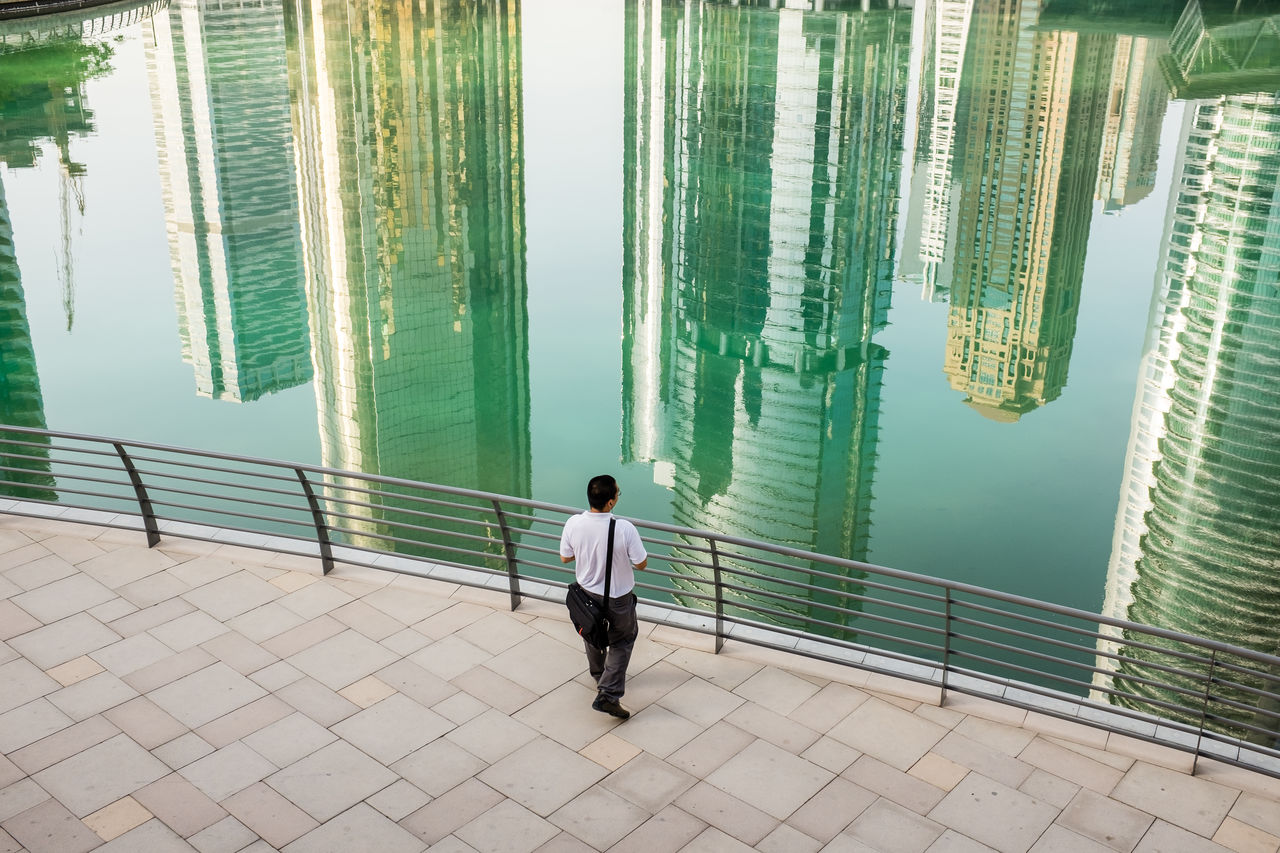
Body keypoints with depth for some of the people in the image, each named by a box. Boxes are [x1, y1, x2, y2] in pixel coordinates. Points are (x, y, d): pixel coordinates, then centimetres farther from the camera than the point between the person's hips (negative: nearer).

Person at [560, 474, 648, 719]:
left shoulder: (573, 524, -22)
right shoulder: (624, 529, -32)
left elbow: (565, 558, -6)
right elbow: (641, 564, -19)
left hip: (587, 592, 4)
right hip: (617, 598, -3)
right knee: (622, 641, 20)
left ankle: (599, 677, 54)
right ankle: (608, 694, 11)